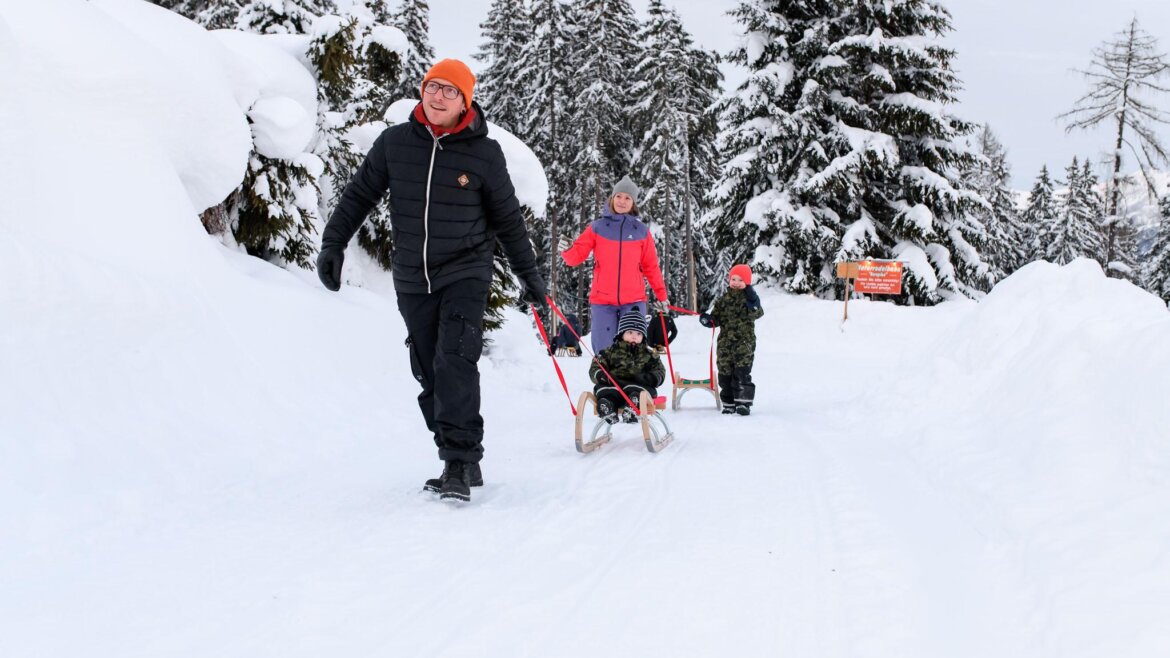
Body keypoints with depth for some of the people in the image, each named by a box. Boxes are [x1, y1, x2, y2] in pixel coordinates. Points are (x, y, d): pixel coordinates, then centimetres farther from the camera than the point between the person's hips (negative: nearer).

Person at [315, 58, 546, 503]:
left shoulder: (484, 153, -4)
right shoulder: (394, 143, 1)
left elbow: (507, 219, 7)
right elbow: (359, 195, 12)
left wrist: (529, 275, 11)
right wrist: (333, 243, 3)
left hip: (464, 274, -4)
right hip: (412, 280, 4)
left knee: (455, 364, -19)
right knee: (430, 375, 6)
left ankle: (459, 463, -19)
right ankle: (464, 465, 16)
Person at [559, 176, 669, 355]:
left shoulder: (641, 231, 8)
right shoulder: (597, 227, 7)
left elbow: (651, 266, 12)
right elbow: (576, 256, 4)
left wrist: (661, 295, 9)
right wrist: (567, 249, -18)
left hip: (633, 302, 0)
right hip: (602, 301, 0)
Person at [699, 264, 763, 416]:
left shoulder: (749, 297, 0)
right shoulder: (723, 299, 10)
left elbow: (756, 313, -16)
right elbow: (716, 318, 13)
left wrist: (753, 303, -32)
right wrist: (707, 320, -6)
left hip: (744, 342, -4)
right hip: (725, 342, 4)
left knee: (742, 373, -10)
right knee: (725, 374, 6)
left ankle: (743, 403, -6)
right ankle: (729, 403, 14)